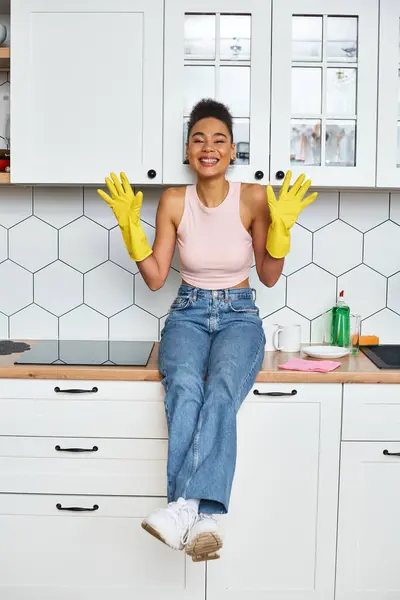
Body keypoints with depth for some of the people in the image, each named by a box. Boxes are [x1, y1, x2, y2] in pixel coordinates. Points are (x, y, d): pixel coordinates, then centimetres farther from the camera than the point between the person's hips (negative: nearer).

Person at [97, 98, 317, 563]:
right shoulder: (174, 202, 0)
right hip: (188, 313, 1)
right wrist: (130, 226, -7)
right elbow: (156, 278, 4)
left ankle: (186, 507, -42)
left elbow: (269, 277, 1)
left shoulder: (254, 198, -4)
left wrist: (280, 228, -14)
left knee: (221, 389, -35)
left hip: (239, 315, -1)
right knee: (184, 387, -33)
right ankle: (201, 517, -40)